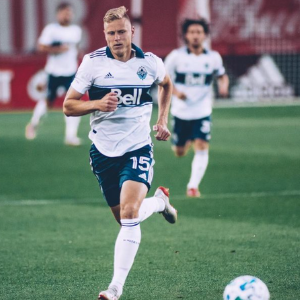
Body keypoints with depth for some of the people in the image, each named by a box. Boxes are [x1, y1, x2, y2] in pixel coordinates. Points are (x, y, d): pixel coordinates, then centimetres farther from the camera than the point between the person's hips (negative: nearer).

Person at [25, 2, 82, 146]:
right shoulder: (51, 29, -8)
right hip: (54, 72, -3)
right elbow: (41, 47, -15)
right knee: (48, 101, 8)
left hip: (71, 72, 3)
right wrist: (58, 49, -21)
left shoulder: (76, 30, 8)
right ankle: (33, 124, 35)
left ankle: (71, 135, -11)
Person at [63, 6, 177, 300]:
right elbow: (68, 106, -6)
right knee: (124, 218, 12)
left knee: (129, 213, -22)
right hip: (103, 151, 2)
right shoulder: (92, 62, -8)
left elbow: (166, 84, 22)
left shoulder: (150, 63, -3)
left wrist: (162, 120, 12)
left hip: (138, 148, -1)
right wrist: (97, 104, -23)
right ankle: (159, 200, 46)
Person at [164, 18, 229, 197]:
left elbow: (222, 75, 15)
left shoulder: (213, 57, -2)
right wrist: (175, 91, -18)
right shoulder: (176, 56, -7)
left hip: (203, 111, 0)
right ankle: (185, 141, 49)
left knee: (201, 147, -17)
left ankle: (193, 186, -11)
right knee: (180, 152, 10)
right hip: (181, 111, 0)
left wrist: (223, 86, -8)